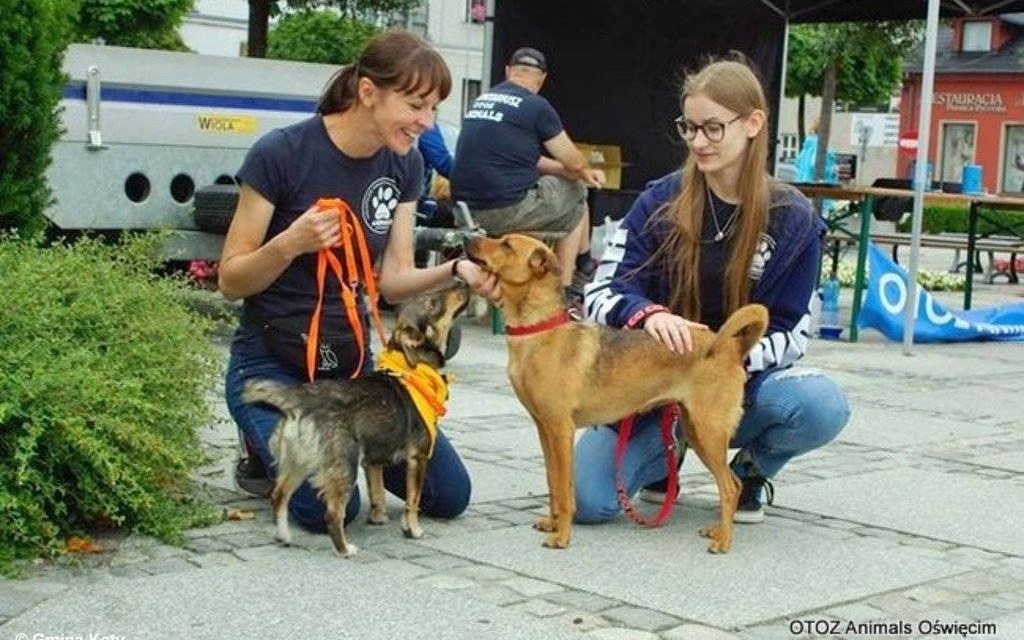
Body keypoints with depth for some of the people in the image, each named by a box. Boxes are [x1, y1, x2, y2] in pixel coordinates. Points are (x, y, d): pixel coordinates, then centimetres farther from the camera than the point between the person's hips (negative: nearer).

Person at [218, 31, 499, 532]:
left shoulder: (403, 165, -1)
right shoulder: (281, 154, -18)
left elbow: (393, 279, 1)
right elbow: (231, 281, -12)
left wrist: (456, 271, -18)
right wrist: (290, 244, -31)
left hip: (352, 362, 5)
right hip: (272, 363, -5)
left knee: (450, 496, -3)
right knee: (327, 507, -24)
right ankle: (270, 444, 8)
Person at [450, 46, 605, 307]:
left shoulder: (482, 99, 16)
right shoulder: (536, 106, -7)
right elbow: (574, 163, 2)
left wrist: (580, 172, 24)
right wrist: (583, 173, 28)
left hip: (465, 209, 7)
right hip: (505, 213, -7)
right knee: (577, 192, 17)